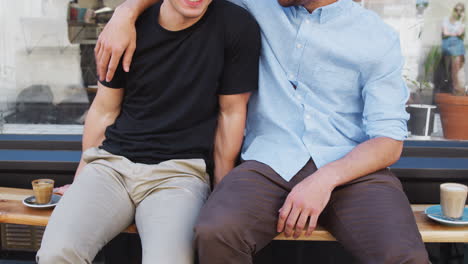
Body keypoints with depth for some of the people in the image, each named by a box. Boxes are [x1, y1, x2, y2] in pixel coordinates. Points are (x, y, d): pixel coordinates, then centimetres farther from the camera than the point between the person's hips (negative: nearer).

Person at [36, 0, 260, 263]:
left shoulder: (237, 26, -5)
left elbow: (231, 113, 3)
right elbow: (104, 111, 12)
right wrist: (81, 180, 17)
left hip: (179, 172, -2)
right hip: (112, 162, 2)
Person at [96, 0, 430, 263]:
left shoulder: (379, 38, 3)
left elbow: (390, 140, -3)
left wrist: (326, 179, -20)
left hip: (352, 169, 0)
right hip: (272, 162, 1)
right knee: (216, 233, -31)